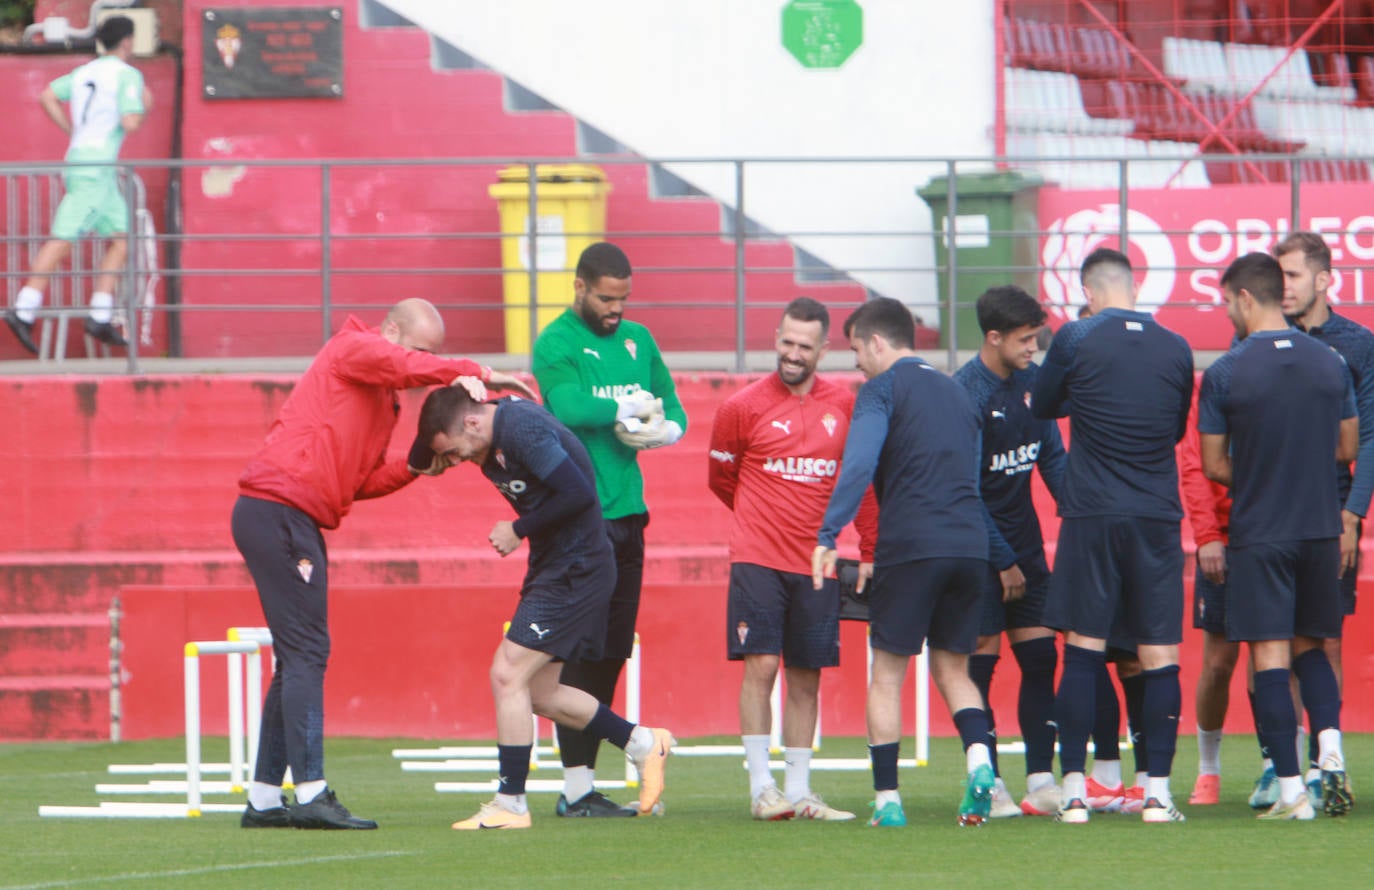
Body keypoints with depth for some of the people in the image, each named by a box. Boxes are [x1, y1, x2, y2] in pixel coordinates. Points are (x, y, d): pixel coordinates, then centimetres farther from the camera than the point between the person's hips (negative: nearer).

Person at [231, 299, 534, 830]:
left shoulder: (383, 399, 24)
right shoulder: (352, 349, -1)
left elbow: (362, 481, 18)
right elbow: (405, 365, -22)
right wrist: (477, 375, -19)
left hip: (292, 523, 10)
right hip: (279, 511, -10)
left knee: (298, 658, 11)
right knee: (306, 651, -14)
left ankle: (264, 799, 13)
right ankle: (311, 793, -19)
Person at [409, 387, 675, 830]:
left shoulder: (523, 429, -22)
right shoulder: (497, 428, 6)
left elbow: (578, 494, -27)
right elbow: (419, 461, 14)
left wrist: (519, 530, -16)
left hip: (576, 571, -10)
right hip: (550, 568, 10)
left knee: (508, 675, -11)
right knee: (538, 692, 13)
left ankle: (510, 804, -7)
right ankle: (642, 744, 23)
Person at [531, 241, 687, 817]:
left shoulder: (637, 339, 16)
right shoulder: (556, 343, -6)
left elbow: (672, 409, 15)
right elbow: (568, 405, -24)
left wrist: (659, 429, -7)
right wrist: (629, 408, -13)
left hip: (627, 512, 7)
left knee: (612, 652, 8)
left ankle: (586, 782, 14)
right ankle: (575, 788, -6)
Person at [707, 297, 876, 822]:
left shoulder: (844, 408, 7)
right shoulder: (743, 408, -2)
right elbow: (720, 480, 11)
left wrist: (869, 554, 8)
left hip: (817, 564, 3)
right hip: (758, 561, -3)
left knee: (806, 676, 6)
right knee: (760, 665, -11)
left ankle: (798, 790, 11)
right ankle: (761, 788, -7)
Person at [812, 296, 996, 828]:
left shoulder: (883, 389, 0)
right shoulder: (955, 392, 21)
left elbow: (859, 465, -15)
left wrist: (828, 537, -19)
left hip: (910, 545, -6)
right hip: (970, 545, 6)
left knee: (887, 674, 4)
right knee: (952, 666, 15)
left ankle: (887, 799, 2)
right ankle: (979, 760, -11)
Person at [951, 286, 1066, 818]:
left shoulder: (1032, 381, 4)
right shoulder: (966, 393, -17)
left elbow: (1052, 457, 12)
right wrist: (1003, 560, -13)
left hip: (1024, 538, 6)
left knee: (1040, 658, 3)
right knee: (981, 659, -5)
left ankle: (1042, 781, 5)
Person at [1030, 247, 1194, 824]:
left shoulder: (1076, 339, -4)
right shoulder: (1175, 349, 4)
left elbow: (1042, 407, 11)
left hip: (1092, 516, -2)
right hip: (1158, 517, 2)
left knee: (1082, 652, 3)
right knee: (1160, 657, 2)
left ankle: (1074, 791, 1)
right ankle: (1157, 792, -1)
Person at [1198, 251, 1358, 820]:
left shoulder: (1224, 374, -9)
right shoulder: (1330, 363, 2)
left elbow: (1213, 465, -3)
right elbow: (1348, 447, 11)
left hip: (1259, 536, -4)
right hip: (1320, 530, 4)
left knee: (1270, 655, -2)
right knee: (1309, 646, 18)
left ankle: (1291, 790, -5)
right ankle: (1331, 756, -3)